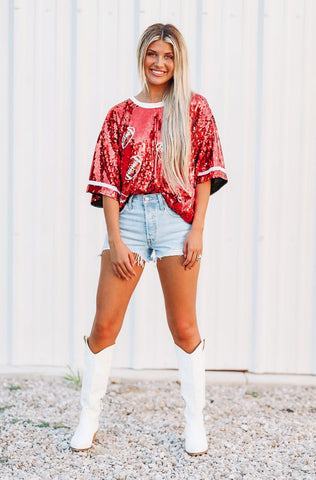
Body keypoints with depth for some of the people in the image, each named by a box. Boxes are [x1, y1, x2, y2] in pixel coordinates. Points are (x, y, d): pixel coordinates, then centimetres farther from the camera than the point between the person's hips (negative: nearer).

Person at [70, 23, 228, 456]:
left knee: (184, 326, 4)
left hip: (177, 218, -1)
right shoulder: (120, 116, 11)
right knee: (104, 324, 1)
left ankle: (195, 422, 19)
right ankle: (88, 420, 17)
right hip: (129, 216, 2)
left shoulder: (194, 109, 8)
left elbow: (205, 173, 3)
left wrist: (198, 229, -6)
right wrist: (115, 240, -5)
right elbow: (108, 181, 5)